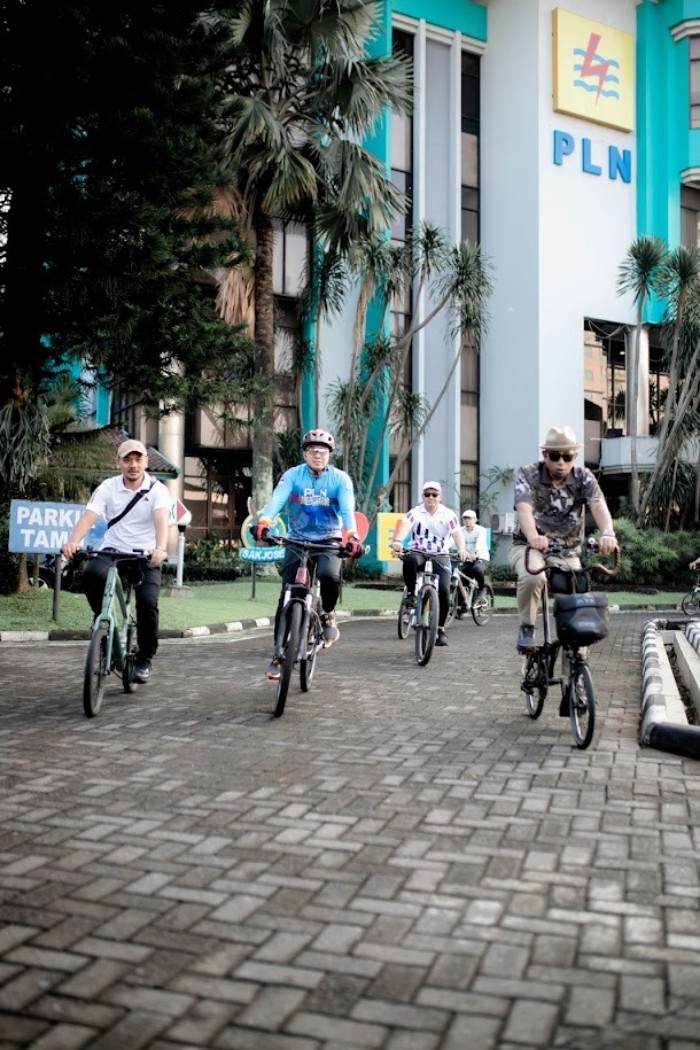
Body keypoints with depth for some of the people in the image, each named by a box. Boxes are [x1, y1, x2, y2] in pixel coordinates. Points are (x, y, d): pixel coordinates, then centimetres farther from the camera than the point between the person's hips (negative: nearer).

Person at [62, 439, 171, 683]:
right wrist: (73, 542, -35)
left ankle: (144, 660, 1)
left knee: (147, 602, -21)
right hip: (112, 551, 1)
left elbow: (161, 520, -25)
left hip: (145, 556, -1)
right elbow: (88, 516, -15)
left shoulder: (157, 489, -6)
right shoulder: (108, 487, -2)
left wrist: (161, 548, -45)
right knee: (91, 573, -32)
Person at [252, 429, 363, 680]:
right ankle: (279, 654, 6)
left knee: (329, 575, -33)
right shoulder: (292, 475, -7)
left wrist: (352, 536, -42)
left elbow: (347, 509, -22)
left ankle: (328, 616, -2)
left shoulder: (340, 479, -8)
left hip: (329, 541, -1)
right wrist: (263, 523, -44)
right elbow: (277, 500, -24)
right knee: (287, 596, -6)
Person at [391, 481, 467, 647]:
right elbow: (405, 526, -21)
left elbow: (457, 533, -12)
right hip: (418, 552, -1)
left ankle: (440, 630, -4)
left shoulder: (448, 514, 1)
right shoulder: (415, 512, -2)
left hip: (440, 556, 1)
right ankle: (411, 594, -16)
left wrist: (461, 549, -33)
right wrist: (397, 540, -43)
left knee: (444, 589, -17)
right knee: (409, 560, -38)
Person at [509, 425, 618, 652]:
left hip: (567, 551, 2)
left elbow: (598, 505, -27)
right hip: (528, 545, -2)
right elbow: (524, 507, -31)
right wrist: (533, 536, -53)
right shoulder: (528, 474, -13)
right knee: (532, 577, -34)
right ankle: (526, 628, -9)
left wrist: (608, 533, -49)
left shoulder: (583, 477, -8)